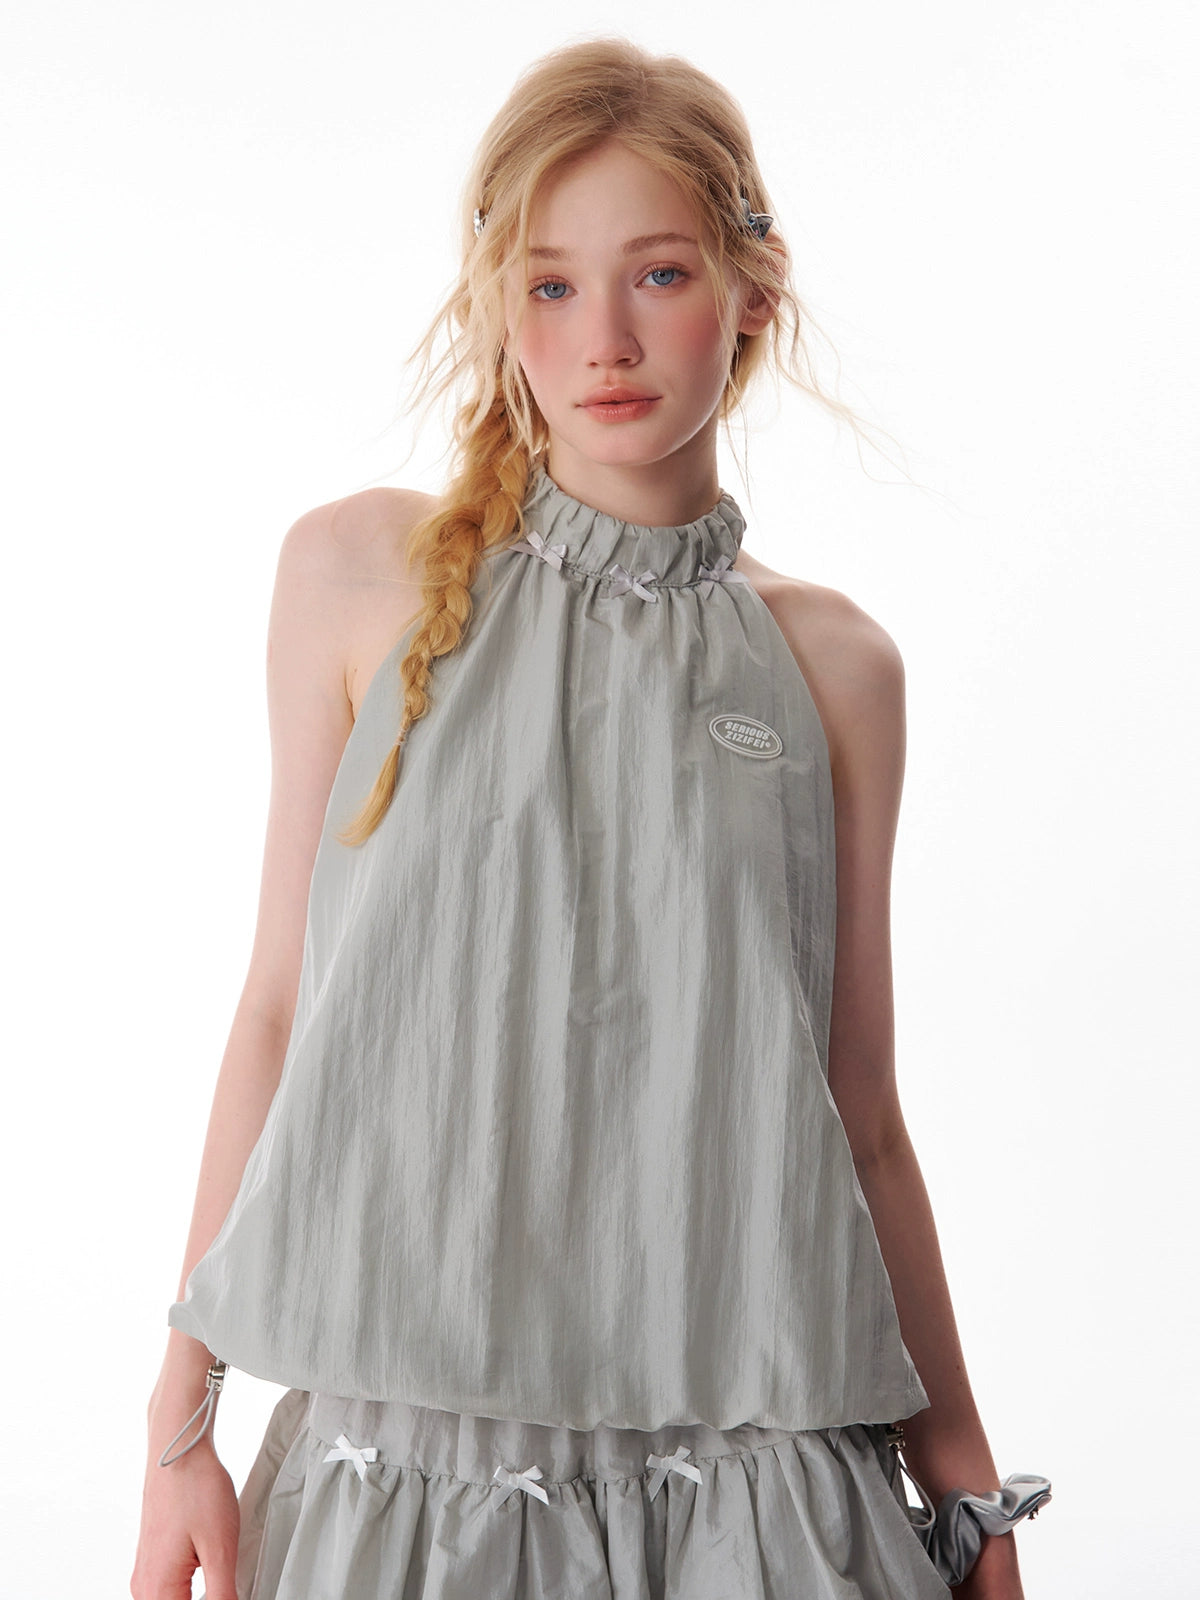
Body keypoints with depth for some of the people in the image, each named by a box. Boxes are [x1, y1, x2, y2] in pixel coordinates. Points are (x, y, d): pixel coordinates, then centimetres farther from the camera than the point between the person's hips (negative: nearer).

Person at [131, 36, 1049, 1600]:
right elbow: (280, 1004, 2)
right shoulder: (361, 574, 0)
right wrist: (183, 1423, 1)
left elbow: (858, 1121, 5)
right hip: (408, 1428, 0)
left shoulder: (832, 665, 1)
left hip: (744, 1449, 1)